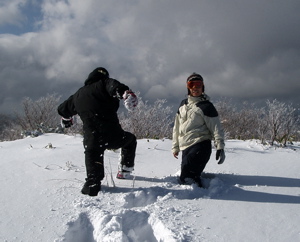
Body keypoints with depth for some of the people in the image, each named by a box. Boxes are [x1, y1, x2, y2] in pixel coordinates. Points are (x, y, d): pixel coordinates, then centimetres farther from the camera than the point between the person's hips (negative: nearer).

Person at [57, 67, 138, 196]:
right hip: (113, 135, -3)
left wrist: (66, 120, 54)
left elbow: (63, 109, 33)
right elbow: (113, 85, -21)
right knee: (130, 140, 25)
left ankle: (92, 184, 10)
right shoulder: (103, 84, 3)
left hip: (92, 139, 3)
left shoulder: (78, 94, 19)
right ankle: (125, 169, 26)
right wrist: (126, 93, -38)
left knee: (93, 161, 24)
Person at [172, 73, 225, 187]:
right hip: (185, 148, 7)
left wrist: (220, 147, -13)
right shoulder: (183, 104, 18)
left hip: (200, 147, -7)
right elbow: (177, 127, 22)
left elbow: (216, 128, -4)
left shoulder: (206, 106, -1)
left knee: (186, 178, -18)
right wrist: (175, 147, 22)